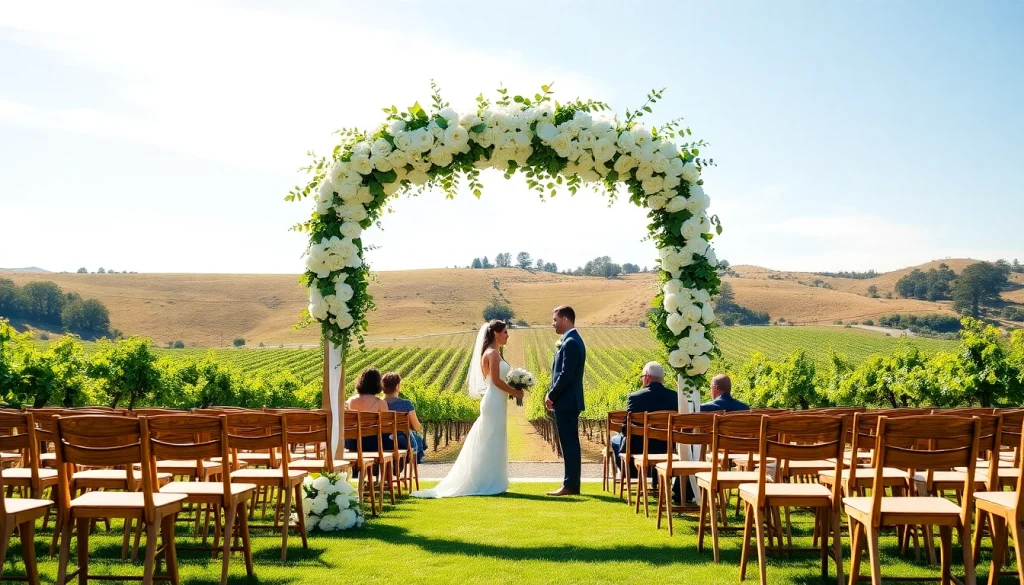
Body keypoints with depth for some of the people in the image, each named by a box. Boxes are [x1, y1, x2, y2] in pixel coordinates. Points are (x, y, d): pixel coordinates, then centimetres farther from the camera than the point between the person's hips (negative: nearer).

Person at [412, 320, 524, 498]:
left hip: (496, 403, 10)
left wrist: (512, 391, 8)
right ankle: (489, 483, -1)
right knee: (492, 443, -5)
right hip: (494, 403, -10)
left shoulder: (493, 352, 17)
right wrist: (514, 392, -10)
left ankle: (490, 483, 15)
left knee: (491, 444, 11)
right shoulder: (492, 353, -13)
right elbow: (496, 380, -19)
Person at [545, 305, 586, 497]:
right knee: (570, 443, 11)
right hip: (568, 401, 10)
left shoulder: (571, 342, -16)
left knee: (569, 444, -7)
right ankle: (572, 484, 15)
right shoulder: (572, 340, 16)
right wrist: (553, 395, 11)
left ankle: (570, 485, -4)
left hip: (566, 402, -10)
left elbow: (566, 375, -21)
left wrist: (551, 396, -13)